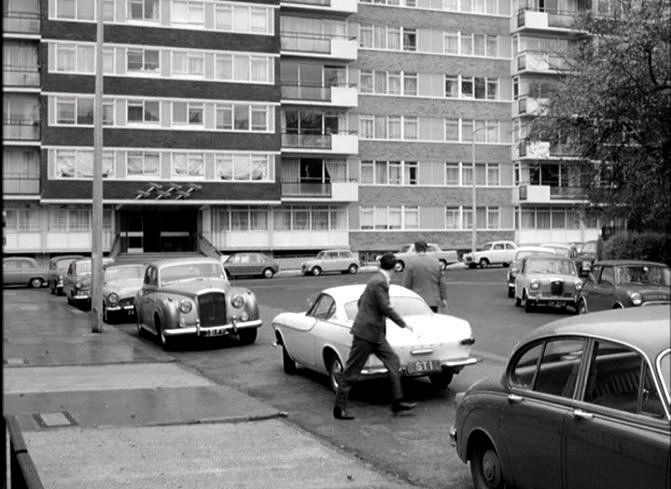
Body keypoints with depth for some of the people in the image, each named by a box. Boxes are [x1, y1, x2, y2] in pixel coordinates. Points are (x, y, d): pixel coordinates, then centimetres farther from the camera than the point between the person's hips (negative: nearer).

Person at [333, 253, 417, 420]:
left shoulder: (377, 280, 11)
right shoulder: (380, 283, -18)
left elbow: (361, 302, 20)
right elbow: (385, 308, -21)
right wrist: (403, 324, -12)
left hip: (376, 334, 10)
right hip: (366, 333, -10)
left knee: (393, 362, 9)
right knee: (352, 371, -2)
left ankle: (397, 402, 13)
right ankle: (339, 409, 5)